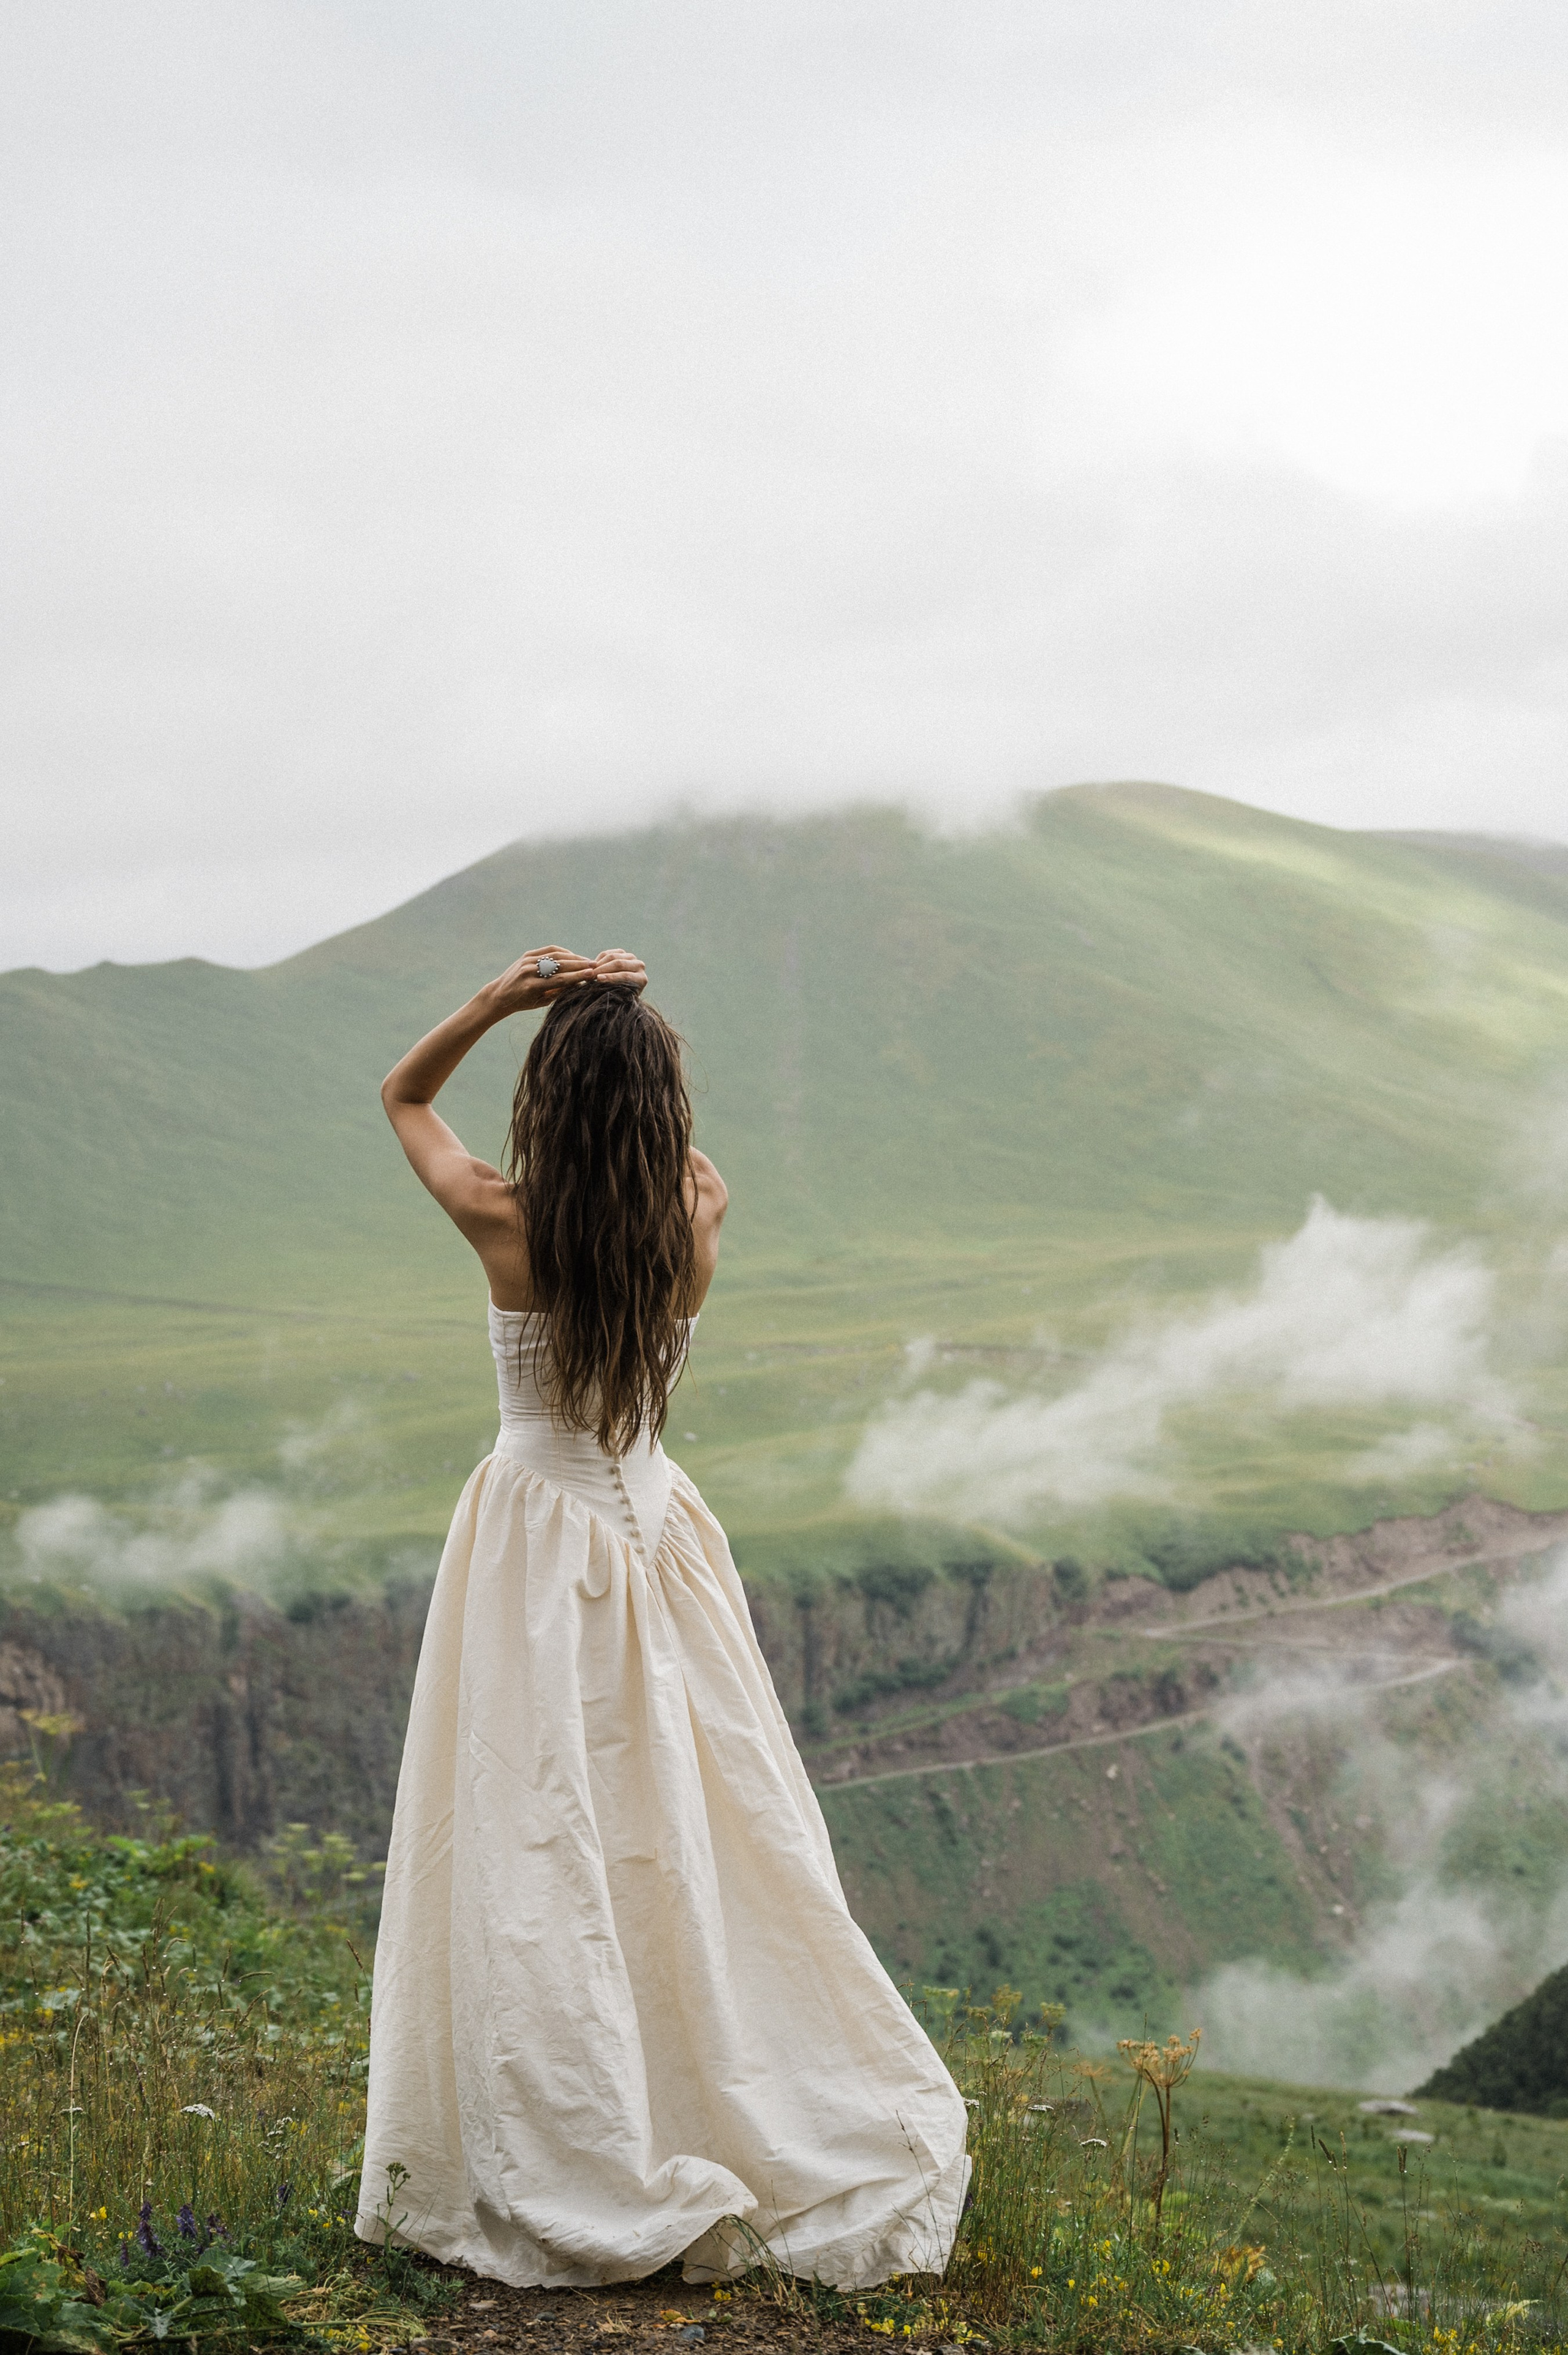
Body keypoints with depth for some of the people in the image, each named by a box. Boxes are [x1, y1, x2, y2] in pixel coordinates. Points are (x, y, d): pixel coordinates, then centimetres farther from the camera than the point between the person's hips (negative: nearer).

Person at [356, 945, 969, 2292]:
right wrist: (628, 1019, 3)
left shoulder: (506, 1222, -16)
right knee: (698, 1834, 12)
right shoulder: (696, 1220, -9)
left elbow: (402, 1097, 3)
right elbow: (683, 1152, 17)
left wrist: (497, 1000, -11)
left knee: (537, 1852, 1)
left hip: (536, 1546, -4)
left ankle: (577, 2174, 3)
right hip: (654, 1526, 4)